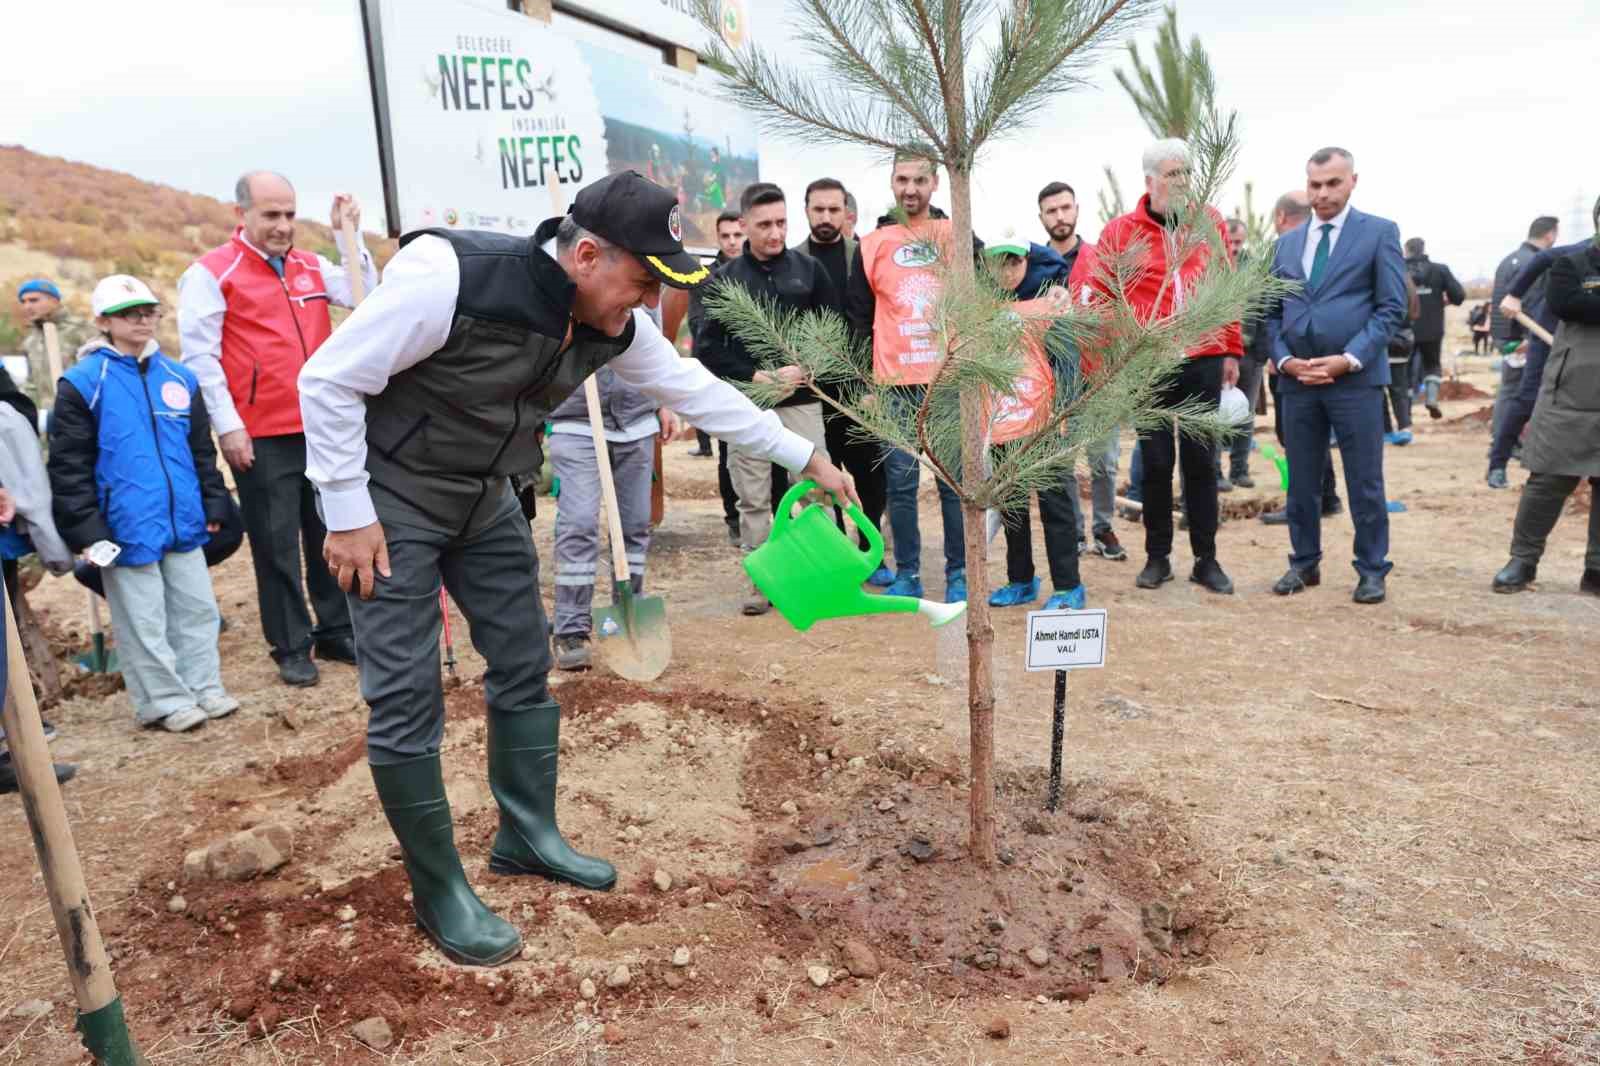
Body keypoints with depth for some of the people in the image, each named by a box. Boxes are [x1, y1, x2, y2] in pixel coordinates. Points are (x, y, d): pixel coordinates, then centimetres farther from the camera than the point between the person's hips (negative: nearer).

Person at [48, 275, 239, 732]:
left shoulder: (179, 377, 8)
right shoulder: (83, 382, -6)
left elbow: (202, 450, 16)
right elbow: (69, 466, -6)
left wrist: (214, 503, 12)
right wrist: (86, 529, -10)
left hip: (184, 521, 5)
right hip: (126, 527, -4)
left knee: (196, 608, 11)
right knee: (143, 620, 4)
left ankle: (204, 687, 22)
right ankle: (164, 701, 15)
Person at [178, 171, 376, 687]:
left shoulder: (311, 267, 11)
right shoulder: (211, 273, -5)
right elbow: (200, 357, -8)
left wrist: (347, 235, 0)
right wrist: (228, 426, -13)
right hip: (261, 437, -5)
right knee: (276, 545, 3)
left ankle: (336, 632, 25)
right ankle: (291, 648, 14)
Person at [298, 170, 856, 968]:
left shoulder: (613, 323, -9)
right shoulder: (451, 276, -30)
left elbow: (694, 388, 3)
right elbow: (329, 380, -22)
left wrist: (805, 458, 7)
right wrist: (349, 512, -20)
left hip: (486, 498, 7)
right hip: (391, 496, -7)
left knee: (523, 664, 10)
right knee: (407, 698, -6)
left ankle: (527, 836, 28)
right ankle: (438, 892, 11)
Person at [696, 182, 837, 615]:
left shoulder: (809, 269, 5)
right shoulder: (726, 277, 4)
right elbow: (708, 348, 0)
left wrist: (803, 371, -10)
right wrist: (755, 376, -12)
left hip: (801, 401, 0)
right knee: (753, 498, 4)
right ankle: (762, 581, 15)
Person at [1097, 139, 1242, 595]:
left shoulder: (1210, 223, 8)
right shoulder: (1120, 232, 1)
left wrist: (1231, 351, 9)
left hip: (1203, 361, 2)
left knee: (1201, 461, 6)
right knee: (1156, 462, 5)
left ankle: (1206, 560, 15)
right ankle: (1157, 558, 17)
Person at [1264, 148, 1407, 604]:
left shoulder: (1379, 232, 1)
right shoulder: (1287, 241, 14)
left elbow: (1392, 307, -4)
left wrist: (1349, 360, -14)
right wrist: (1283, 358, -3)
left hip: (1355, 377, -4)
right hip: (1296, 378, 4)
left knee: (1365, 481, 2)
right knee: (1300, 479, 10)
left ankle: (1372, 570, 13)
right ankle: (1304, 563, 21)